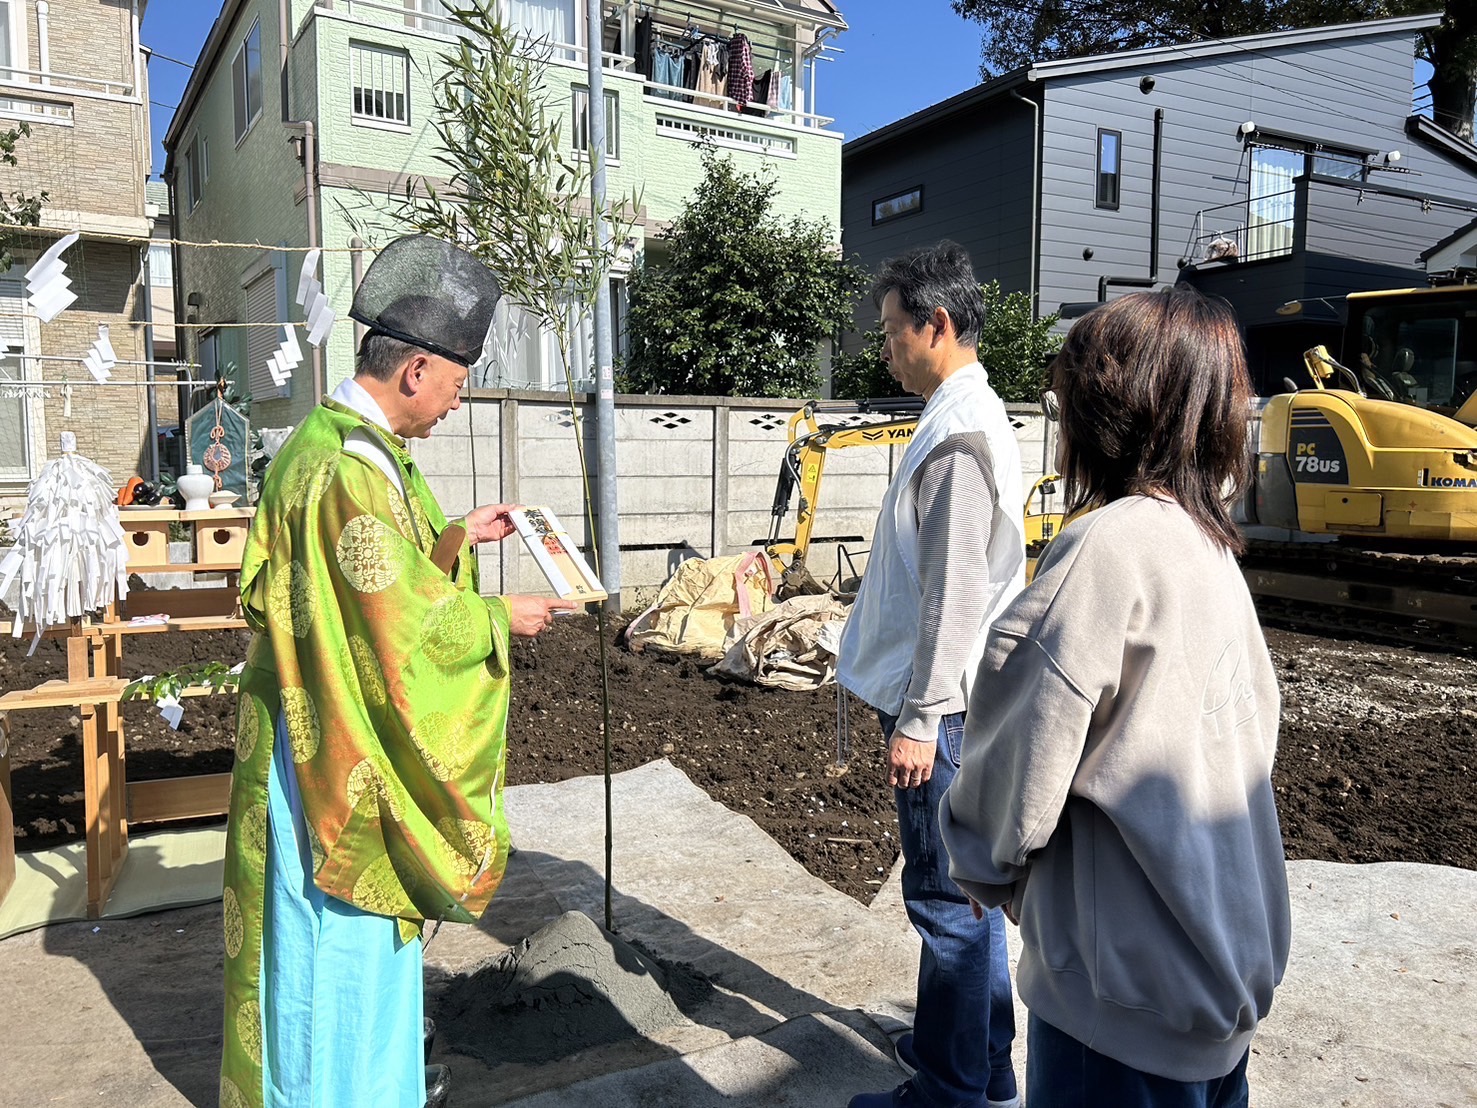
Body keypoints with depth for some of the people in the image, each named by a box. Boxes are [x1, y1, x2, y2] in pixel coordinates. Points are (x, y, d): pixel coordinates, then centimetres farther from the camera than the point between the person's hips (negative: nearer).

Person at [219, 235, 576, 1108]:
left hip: (350, 740, 11)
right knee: (341, 935, 8)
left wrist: (453, 538, 11)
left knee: (369, 920, 23)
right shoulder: (352, 467, -26)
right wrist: (499, 617, -12)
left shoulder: (340, 442, 7)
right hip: (340, 751, -11)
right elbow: (404, 625, -25)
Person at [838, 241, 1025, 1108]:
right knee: (966, 889, 19)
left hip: (943, 707, -10)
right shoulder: (967, 418, 13)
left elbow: (958, 594, -22)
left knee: (948, 896, 2)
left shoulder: (963, 433, -19)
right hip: (946, 699, 10)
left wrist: (919, 718, -18)